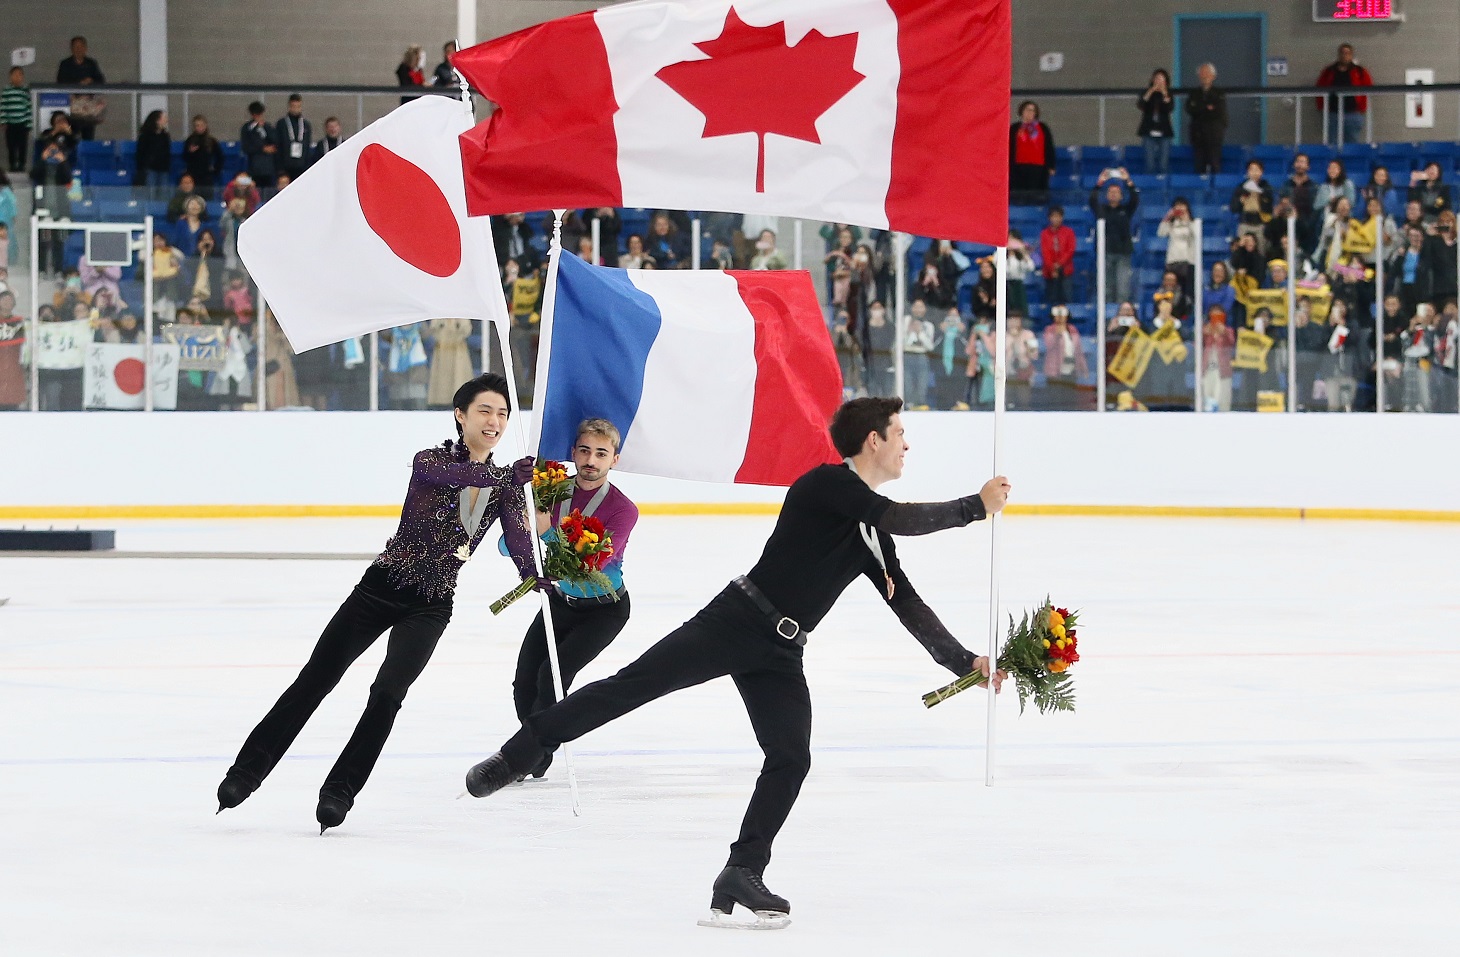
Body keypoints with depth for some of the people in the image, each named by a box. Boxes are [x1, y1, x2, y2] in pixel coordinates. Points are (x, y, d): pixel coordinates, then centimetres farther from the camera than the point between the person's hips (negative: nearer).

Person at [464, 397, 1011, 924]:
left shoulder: (872, 534, 16)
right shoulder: (827, 484, -8)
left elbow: (907, 604, 20)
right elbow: (902, 519, -20)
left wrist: (964, 661, 15)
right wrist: (975, 507, -11)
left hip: (779, 653, 7)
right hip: (736, 619, -7)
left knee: (791, 760, -7)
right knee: (632, 686, -12)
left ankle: (741, 878, -2)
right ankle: (518, 755, -6)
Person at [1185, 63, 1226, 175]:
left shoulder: (1218, 94, 8)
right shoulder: (1193, 94, 14)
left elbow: (1220, 112, -5)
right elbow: (1190, 111, -1)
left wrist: (1200, 111, -4)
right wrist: (1207, 109, -8)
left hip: (1214, 134, -2)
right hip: (1198, 135, 2)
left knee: (1215, 166, -7)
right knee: (1199, 166, -3)